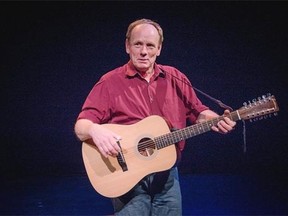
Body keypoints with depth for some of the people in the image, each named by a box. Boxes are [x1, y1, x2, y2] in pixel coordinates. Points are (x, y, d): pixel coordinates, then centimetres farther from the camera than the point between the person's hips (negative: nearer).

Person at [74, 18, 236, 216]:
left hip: (167, 174, 4)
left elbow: (198, 112, 12)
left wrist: (218, 121, -10)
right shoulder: (110, 82, -6)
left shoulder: (175, 78, 6)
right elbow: (80, 127, -9)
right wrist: (94, 130, -32)